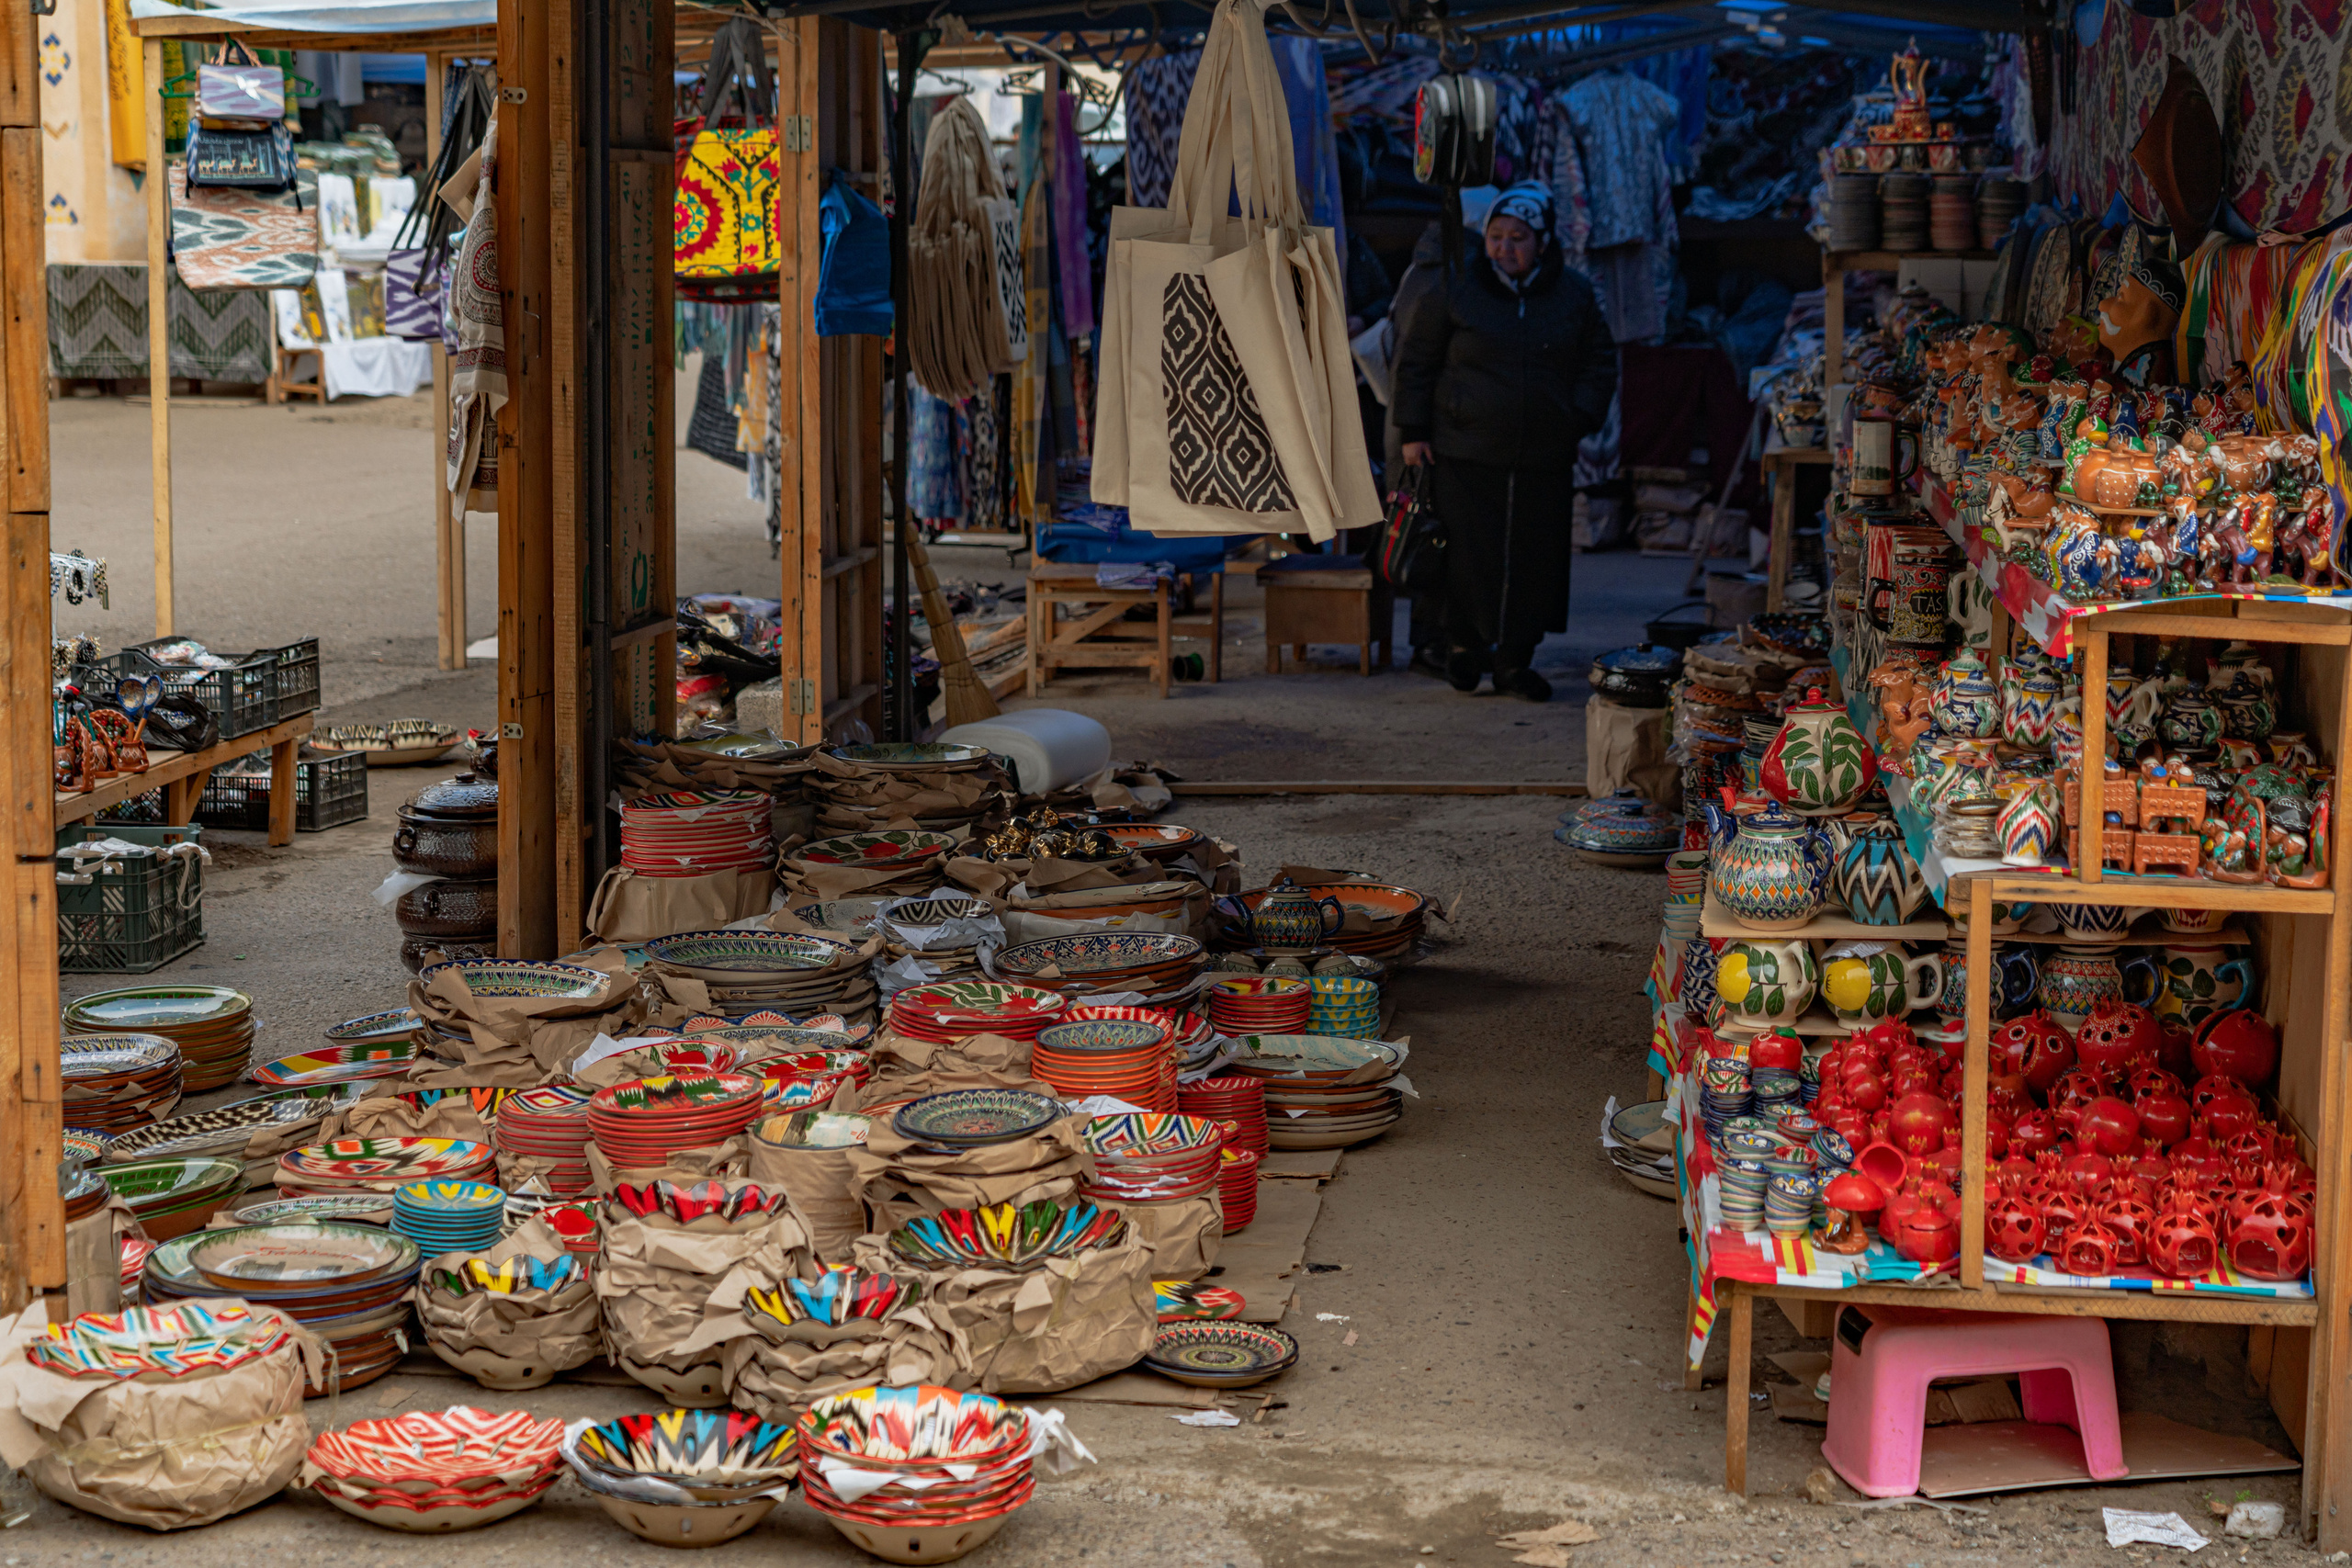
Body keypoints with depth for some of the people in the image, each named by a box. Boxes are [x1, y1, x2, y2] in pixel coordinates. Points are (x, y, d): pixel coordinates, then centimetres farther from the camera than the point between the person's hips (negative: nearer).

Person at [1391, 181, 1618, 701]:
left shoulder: (1574, 296, 5)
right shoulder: (1457, 290, 0)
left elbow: (1600, 363, 14)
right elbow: (1416, 360, 5)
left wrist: (1580, 420, 1)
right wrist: (1414, 432, 0)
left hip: (1544, 461, 2)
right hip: (1467, 456, -2)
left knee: (1535, 562, 3)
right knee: (1470, 557, -2)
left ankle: (1516, 659, 15)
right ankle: (1466, 644, 19)